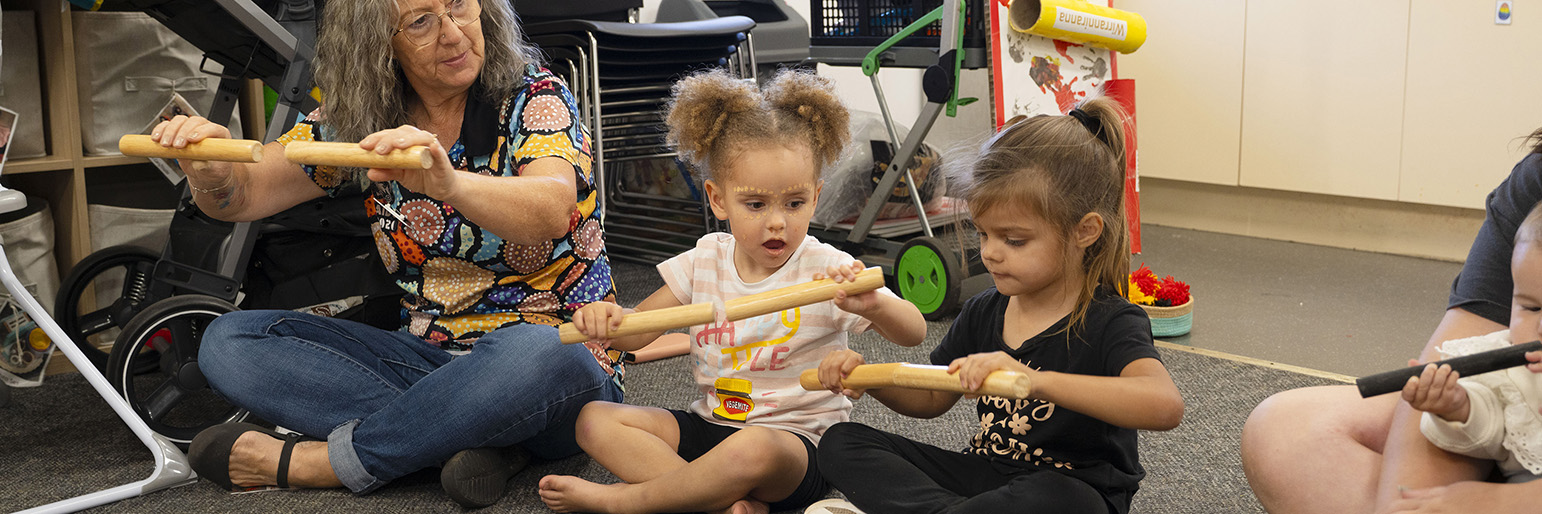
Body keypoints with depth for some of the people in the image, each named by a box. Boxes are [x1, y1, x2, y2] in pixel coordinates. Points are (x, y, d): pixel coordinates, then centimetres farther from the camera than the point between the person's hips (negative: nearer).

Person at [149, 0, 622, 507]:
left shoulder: (535, 99, -8)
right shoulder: (358, 123, 4)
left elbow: (550, 212, -28)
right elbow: (242, 196, 3)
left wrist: (450, 184, -48)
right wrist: (210, 172, -21)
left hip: (559, 355, -4)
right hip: (428, 359, 5)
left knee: (533, 355, -41)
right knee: (230, 342, -10)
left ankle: (299, 463, -20)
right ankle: (480, 439, -24)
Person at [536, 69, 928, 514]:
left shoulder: (826, 269, -9)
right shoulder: (705, 261, 4)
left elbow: (914, 333, -14)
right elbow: (635, 333, 8)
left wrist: (873, 304, -37)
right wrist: (607, 318, -17)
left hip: (797, 440, -5)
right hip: (709, 424, 6)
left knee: (756, 448, -40)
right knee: (595, 420, -9)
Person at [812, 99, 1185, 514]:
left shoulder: (1110, 324, -16)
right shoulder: (983, 313, 5)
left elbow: (1166, 406, -38)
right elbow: (931, 399, 20)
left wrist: (1034, 380, -48)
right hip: (985, 475, 7)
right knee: (841, 443, -2)